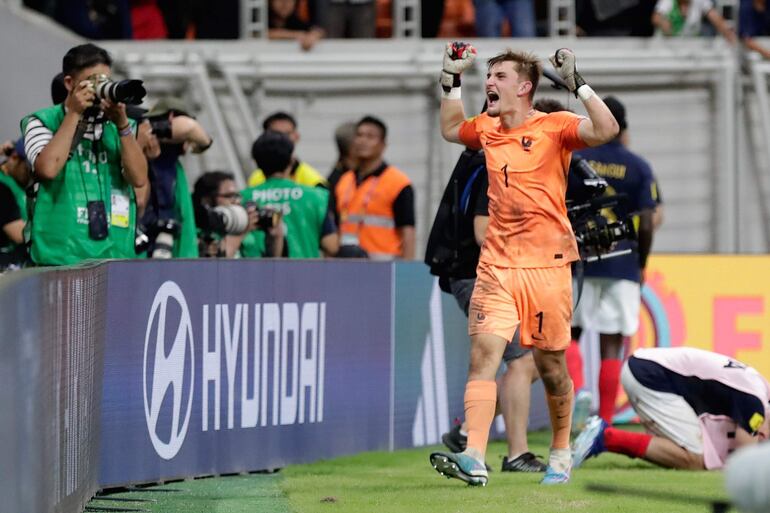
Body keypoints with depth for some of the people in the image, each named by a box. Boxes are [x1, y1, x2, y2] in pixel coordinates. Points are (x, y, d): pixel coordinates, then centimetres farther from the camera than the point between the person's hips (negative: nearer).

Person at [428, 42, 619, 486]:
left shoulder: (554, 127, -4)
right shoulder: (487, 128, 12)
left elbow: (606, 130, -21)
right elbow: (451, 129, 35)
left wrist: (577, 83, -24)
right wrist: (453, 81, 25)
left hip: (547, 263, -4)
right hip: (496, 264, 4)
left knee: (551, 363, 6)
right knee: (484, 353, -12)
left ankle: (561, 453, 26)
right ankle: (473, 459, -21)